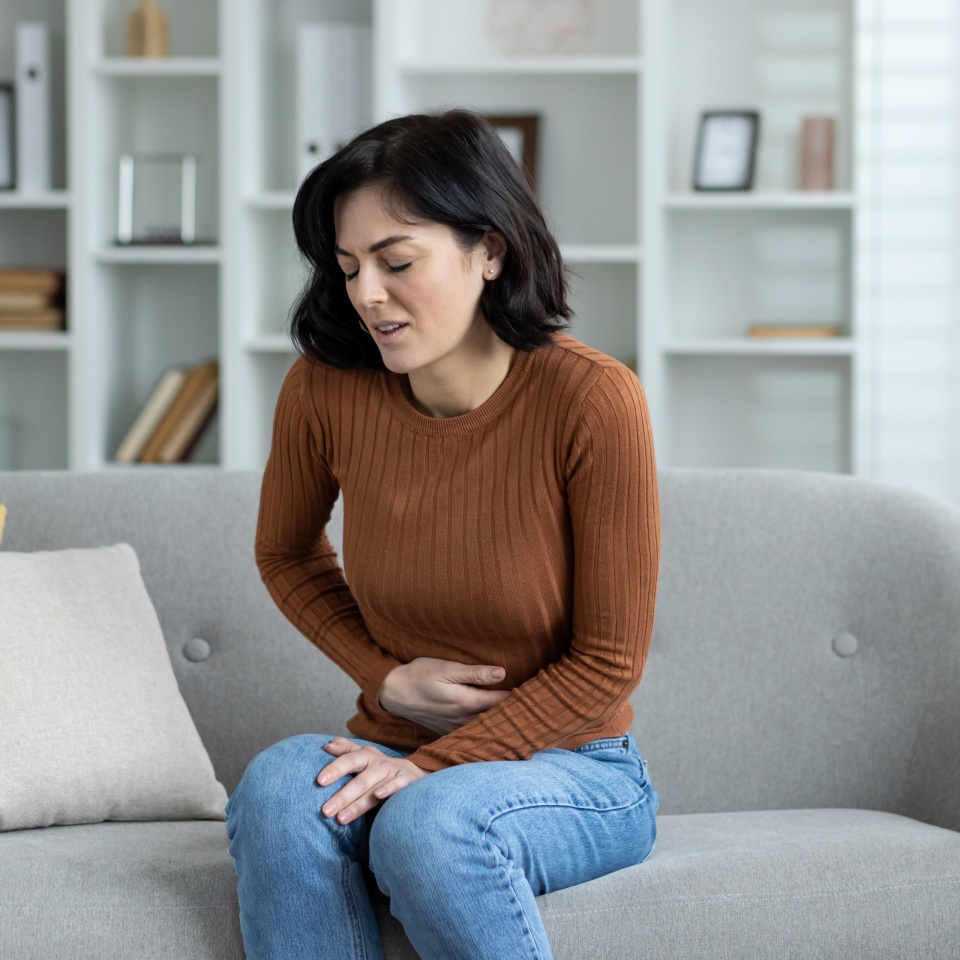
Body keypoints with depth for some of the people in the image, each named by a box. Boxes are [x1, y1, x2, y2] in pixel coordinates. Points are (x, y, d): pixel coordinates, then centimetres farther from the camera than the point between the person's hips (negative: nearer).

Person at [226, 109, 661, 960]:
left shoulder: (591, 398, -17)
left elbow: (608, 662, -10)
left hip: (575, 772, -3)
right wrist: (387, 677, -1)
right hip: (397, 753, 3)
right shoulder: (326, 387, -7)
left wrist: (432, 764, -16)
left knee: (432, 820, -35)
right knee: (279, 788, -30)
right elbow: (287, 554, 15)